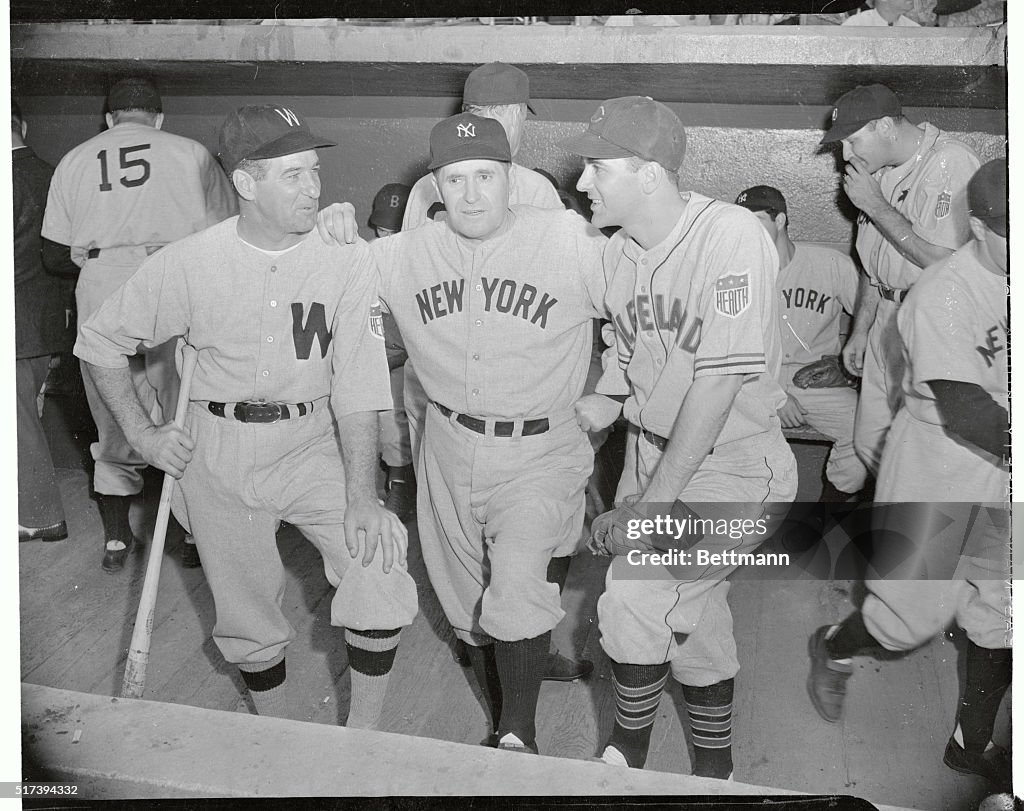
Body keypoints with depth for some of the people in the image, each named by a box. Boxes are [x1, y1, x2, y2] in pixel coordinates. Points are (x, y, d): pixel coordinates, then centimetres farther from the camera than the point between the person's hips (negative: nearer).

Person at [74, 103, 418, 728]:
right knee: (249, 620, 10)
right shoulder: (189, 263, -9)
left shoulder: (346, 258, -10)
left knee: (381, 567, -18)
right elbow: (99, 342, 6)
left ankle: (363, 736, 3)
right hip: (219, 454, 1)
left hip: (313, 445, 0)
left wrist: (362, 496, -18)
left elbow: (357, 382, -12)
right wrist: (142, 434, 0)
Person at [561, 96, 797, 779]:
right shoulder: (620, 254, 2)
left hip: (735, 468, -6)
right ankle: (714, 772, 35)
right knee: (696, 622, 13)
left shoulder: (731, 235, -21)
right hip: (657, 455, 7)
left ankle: (628, 756, 13)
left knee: (633, 599, -13)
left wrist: (654, 499, -22)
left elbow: (719, 378, -25)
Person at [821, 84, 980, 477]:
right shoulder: (881, 171, 10)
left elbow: (946, 261, -25)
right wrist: (859, 332, 19)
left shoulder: (951, 164, -17)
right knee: (870, 442, 12)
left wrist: (875, 206, -18)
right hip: (888, 321, 8)